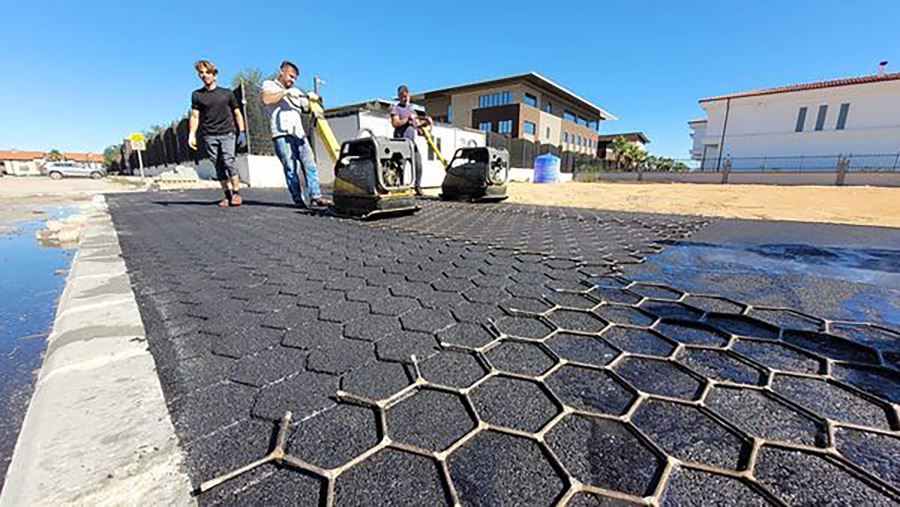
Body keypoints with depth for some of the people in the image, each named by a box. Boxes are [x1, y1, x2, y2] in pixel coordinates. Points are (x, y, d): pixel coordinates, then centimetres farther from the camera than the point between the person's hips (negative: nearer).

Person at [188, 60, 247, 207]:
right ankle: (227, 195, 3)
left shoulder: (226, 93, 9)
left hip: (227, 133, -2)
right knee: (218, 166, 0)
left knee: (228, 161, -16)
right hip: (209, 136, 2)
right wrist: (192, 134, -6)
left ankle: (236, 193, -9)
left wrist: (242, 132, 1)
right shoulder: (197, 95, 11)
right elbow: (195, 116, 6)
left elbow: (237, 113, 11)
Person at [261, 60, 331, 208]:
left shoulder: (295, 92, 29)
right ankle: (298, 198, -8)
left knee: (310, 164, -8)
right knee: (291, 167, -9)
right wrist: (286, 92, -10)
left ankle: (315, 196, -11)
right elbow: (267, 99, -6)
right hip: (282, 134, -5)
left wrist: (312, 98, 2)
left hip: (299, 133, 5)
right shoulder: (269, 84, 15)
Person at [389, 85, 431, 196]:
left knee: (418, 165, -4)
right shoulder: (395, 108, 5)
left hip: (412, 141, 6)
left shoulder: (411, 108, 24)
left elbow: (417, 124, 20)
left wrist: (425, 122, 2)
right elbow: (395, 123, -10)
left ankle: (418, 187, 3)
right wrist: (408, 119, -14)